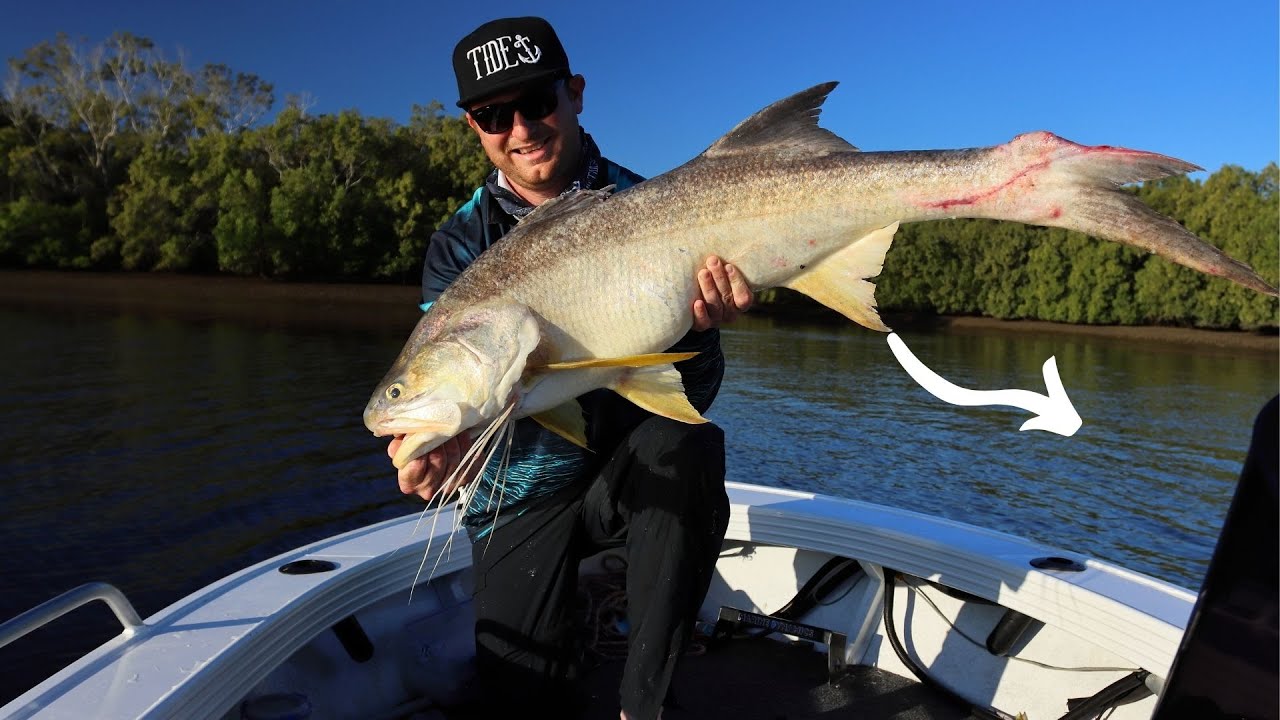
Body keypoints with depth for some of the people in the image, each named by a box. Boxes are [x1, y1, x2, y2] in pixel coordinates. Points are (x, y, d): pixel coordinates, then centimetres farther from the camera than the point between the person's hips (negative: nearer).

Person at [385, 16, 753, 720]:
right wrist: (450, 443, -40)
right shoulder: (459, 245, -6)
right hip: (524, 495, 1)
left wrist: (698, 328, -37)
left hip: (635, 469, -1)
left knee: (689, 446, -35)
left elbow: (690, 397, -14)